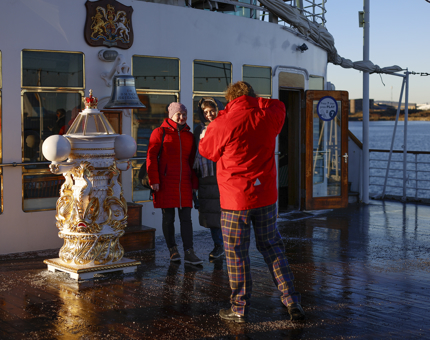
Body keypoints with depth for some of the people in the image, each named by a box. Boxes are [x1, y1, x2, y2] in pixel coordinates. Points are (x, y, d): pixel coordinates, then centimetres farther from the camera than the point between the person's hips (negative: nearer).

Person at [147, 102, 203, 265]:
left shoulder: (189, 136, 13)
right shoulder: (160, 132, 0)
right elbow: (151, 157, -4)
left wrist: (194, 183, 12)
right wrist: (154, 180, -11)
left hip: (184, 183, 3)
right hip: (165, 182, -3)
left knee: (186, 218, -2)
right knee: (168, 218, 4)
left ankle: (189, 253, -3)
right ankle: (173, 250, 16)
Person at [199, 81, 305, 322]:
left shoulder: (224, 124, -13)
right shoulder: (268, 117, 0)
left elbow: (206, 150, 6)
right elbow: (278, 105, 25)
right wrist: (254, 102, 22)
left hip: (236, 200, -4)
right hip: (266, 196, 4)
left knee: (237, 254, 6)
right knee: (272, 248, 15)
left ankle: (240, 309, 14)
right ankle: (292, 301, 14)